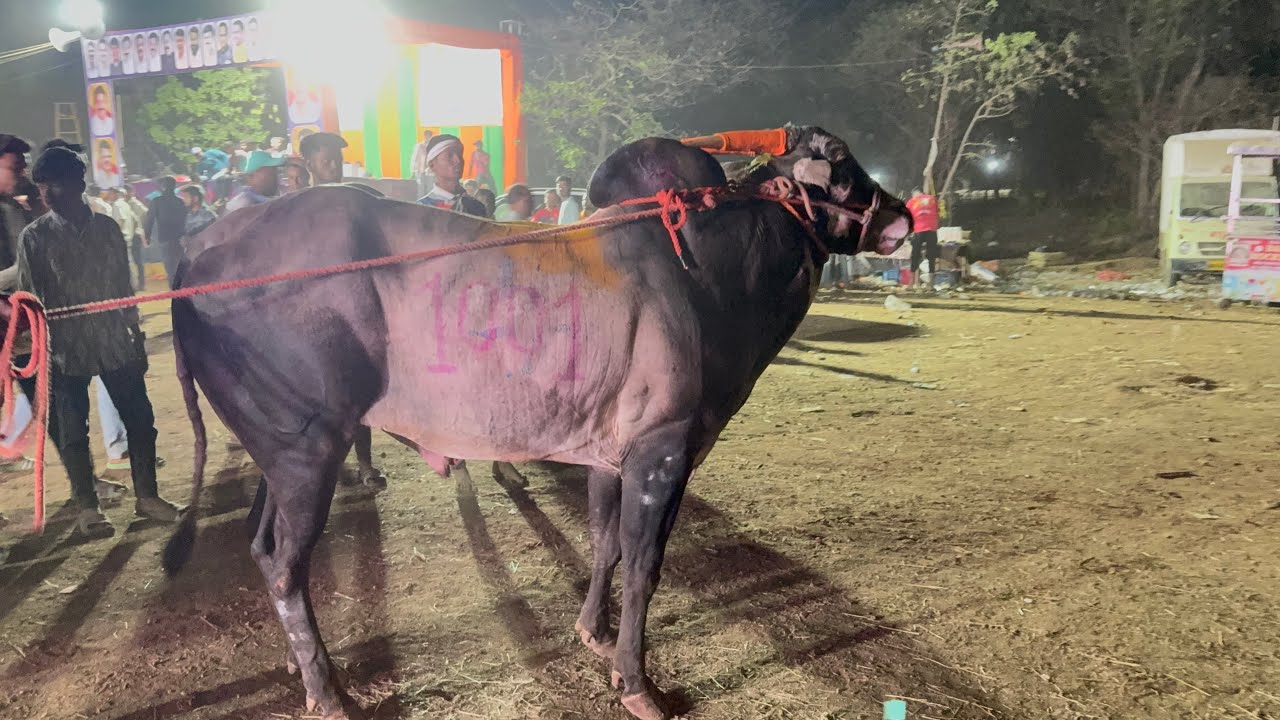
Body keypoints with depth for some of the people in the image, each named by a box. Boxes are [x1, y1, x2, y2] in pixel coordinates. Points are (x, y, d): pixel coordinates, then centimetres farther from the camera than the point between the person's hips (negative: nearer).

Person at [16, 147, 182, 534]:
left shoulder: (107, 228, 5)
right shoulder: (34, 237, -3)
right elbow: (30, 299, -3)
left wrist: (136, 338, 11)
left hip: (116, 344, 3)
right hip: (66, 350, -2)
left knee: (140, 419, 6)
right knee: (72, 433, 6)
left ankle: (147, 496, 20)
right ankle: (87, 506, 20)